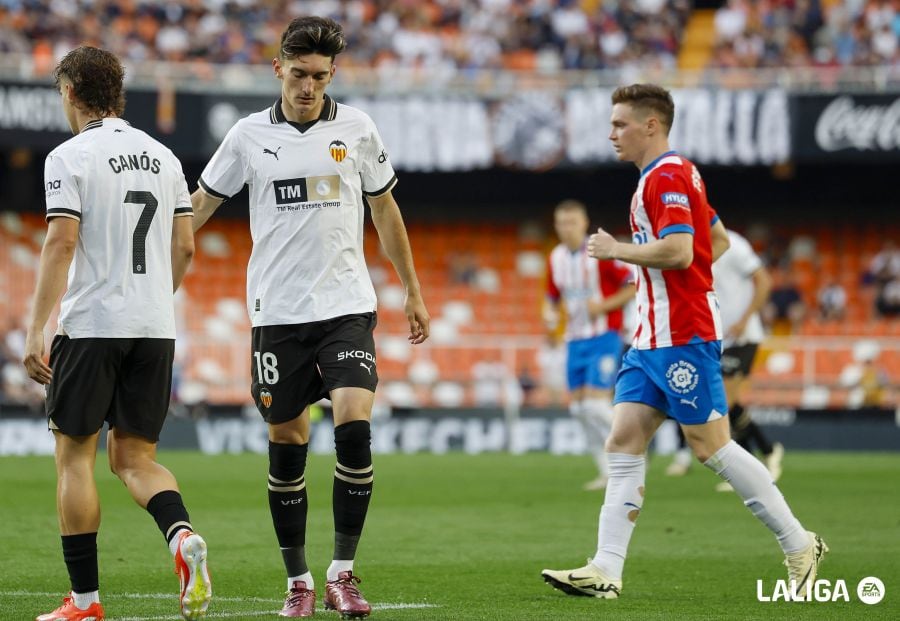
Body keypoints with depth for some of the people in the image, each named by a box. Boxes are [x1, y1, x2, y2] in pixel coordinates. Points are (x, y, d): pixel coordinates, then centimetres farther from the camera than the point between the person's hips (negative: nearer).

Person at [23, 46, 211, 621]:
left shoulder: (70, 158, -6)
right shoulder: (163, 157, 12)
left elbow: (61, 245, -14)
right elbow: (185, 248, 13)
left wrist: (35, 331, -14)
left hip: (90, 325, -5)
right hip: (156, 327, 5)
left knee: (75, 456, 6)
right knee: (135, 458, 11)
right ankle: (183, 536, -19)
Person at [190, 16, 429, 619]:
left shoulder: (356, 129, 3)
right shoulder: (249, 135, 2)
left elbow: (385, 210, 15)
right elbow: (201, 205, 11)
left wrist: (413, 292, 18)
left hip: (347, 306, 0)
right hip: (277, 313, 1)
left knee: (354, 426, -16)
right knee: (287, 447, 3)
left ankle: (343, 573, -7)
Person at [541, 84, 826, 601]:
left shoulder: (667, 176, -13)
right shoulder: (670, 175, 18)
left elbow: (678, 250, -25)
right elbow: (720, 241, 27)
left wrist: (616, 250, -13)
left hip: (683, 337, -10)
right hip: (653, 339, 10)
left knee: (712, 446, -6)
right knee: (624, 443, 1)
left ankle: (800, 546, 4)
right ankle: (607, 570, -4)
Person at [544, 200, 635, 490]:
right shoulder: (556, 258, 7)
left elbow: (634, 286, -11)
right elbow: (553, 297, 21)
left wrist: (603, 306, -20)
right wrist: (550, 314, -1)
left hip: (604, 338, -7)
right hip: (575, 340, 7)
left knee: (596, 405, -16)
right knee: (578, 407, 4)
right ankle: (607, 469, 13)